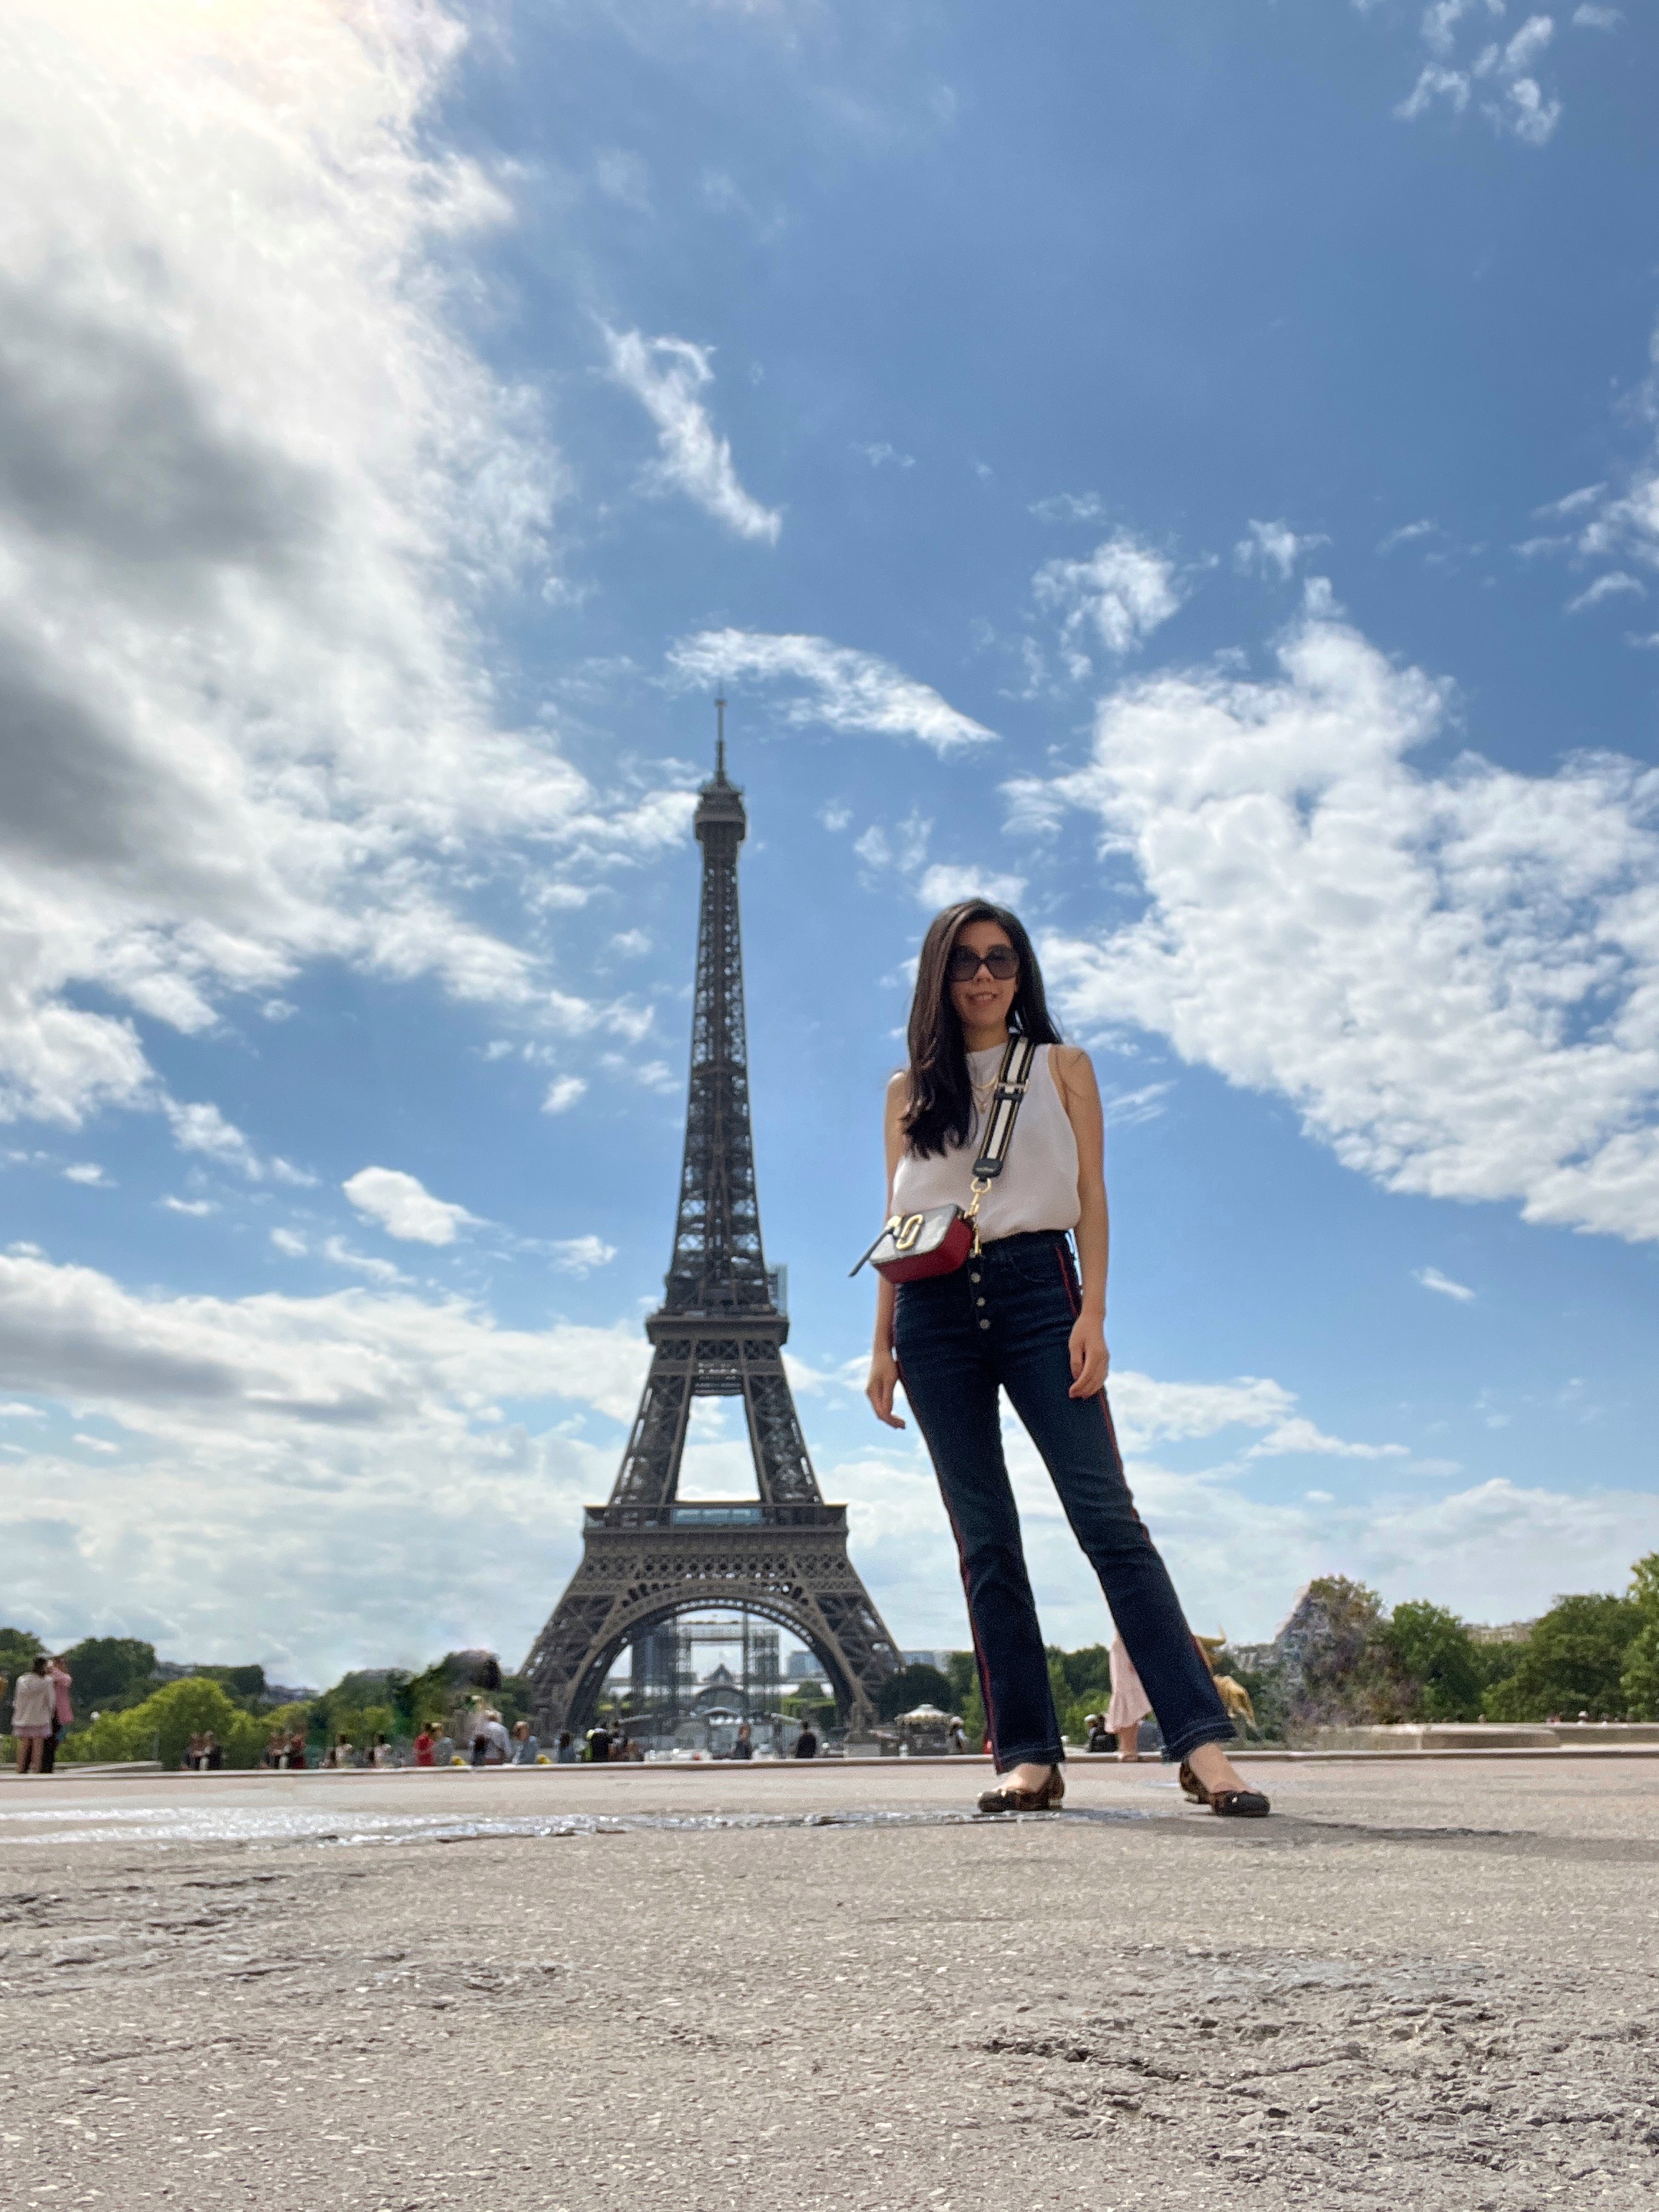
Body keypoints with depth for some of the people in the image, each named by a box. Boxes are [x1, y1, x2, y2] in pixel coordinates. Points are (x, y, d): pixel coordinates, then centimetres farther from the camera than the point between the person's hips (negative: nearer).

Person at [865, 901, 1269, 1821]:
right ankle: (1028, 1755, 5)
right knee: (984, 1537, 1)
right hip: (933, 1310, 2)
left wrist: (1093, 1311, -8)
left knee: (1106, 1513, -11)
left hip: (1037, 1289, -2)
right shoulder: (909, 1088, 16)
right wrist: (882, 1343, 10)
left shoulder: (1061, 1067, 11)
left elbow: (1091, 1196, 5)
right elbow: (896, 1224, 15)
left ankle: (1201, 1741, -11)